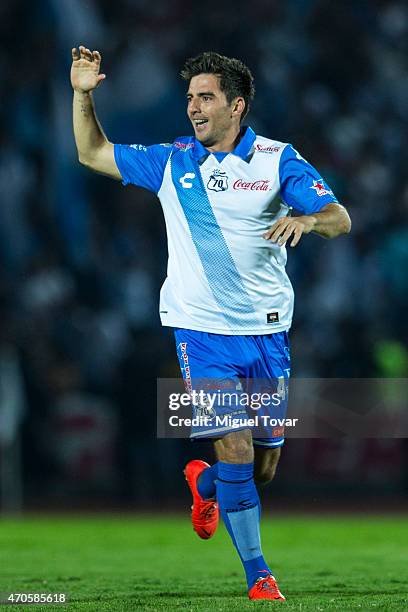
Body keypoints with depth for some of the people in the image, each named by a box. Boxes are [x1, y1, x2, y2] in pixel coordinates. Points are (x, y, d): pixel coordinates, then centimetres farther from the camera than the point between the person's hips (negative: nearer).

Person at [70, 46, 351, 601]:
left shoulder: (277, 159, -1)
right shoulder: (171, 160, 5)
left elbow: (339, 218, -8)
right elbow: (93, 154, 15)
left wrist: (305, 220, -30)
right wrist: (83, 95, 1)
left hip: (266, 331, 1)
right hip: (201, 330, -1)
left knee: (263, 469, 9)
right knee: (235, 448, -15)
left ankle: (205, 484, 43)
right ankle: (259, 576, -5)